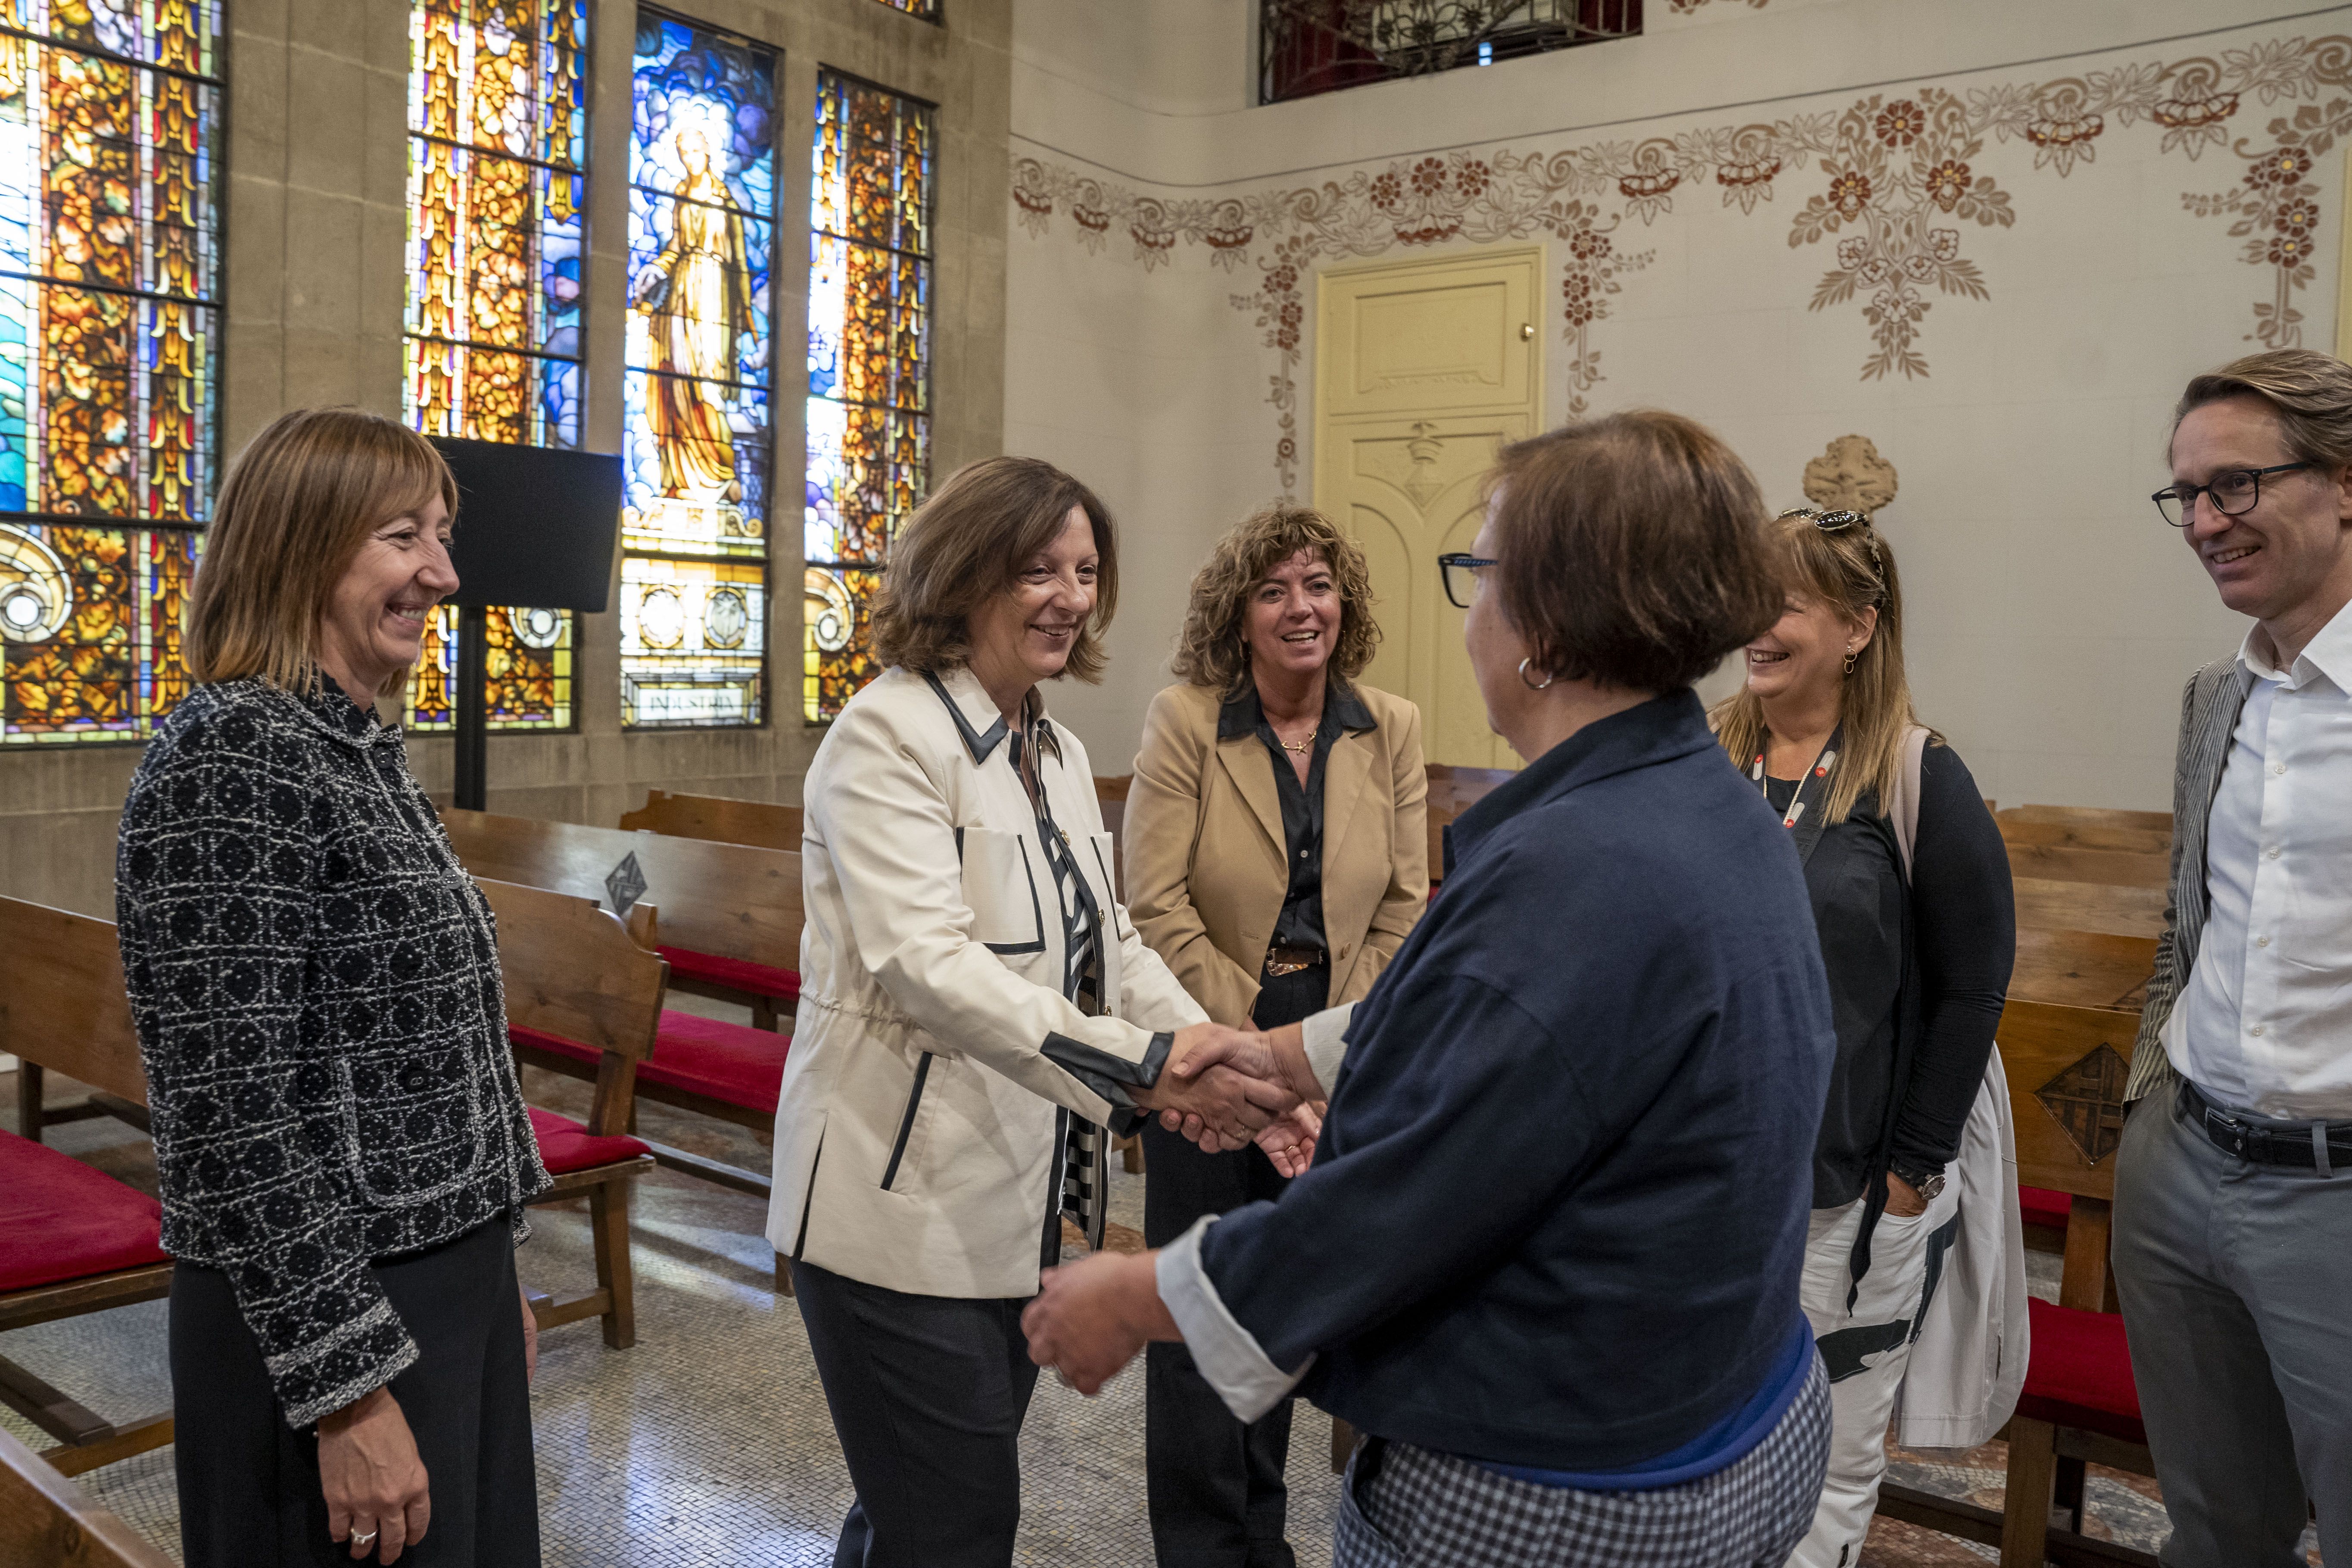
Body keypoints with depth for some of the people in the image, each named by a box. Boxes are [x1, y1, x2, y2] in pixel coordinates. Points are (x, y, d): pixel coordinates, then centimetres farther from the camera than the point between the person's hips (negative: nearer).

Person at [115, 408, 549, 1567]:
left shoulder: (362, 749, 9)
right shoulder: (229, 756, -18)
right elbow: (233, 1112, -21)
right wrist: (347, 1386, -20)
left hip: (453, 1286, 8)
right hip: (333, 1313, -8)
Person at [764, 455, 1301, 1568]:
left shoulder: (1058, 754, 13)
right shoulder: (887, 736, -14)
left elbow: (1108, 944, 10)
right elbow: (929, 963, -25)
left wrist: (1220, 1060, -8)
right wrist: (1146, 1064, -34)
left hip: (1022, 1204, 8)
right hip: (906, 1213, -8)